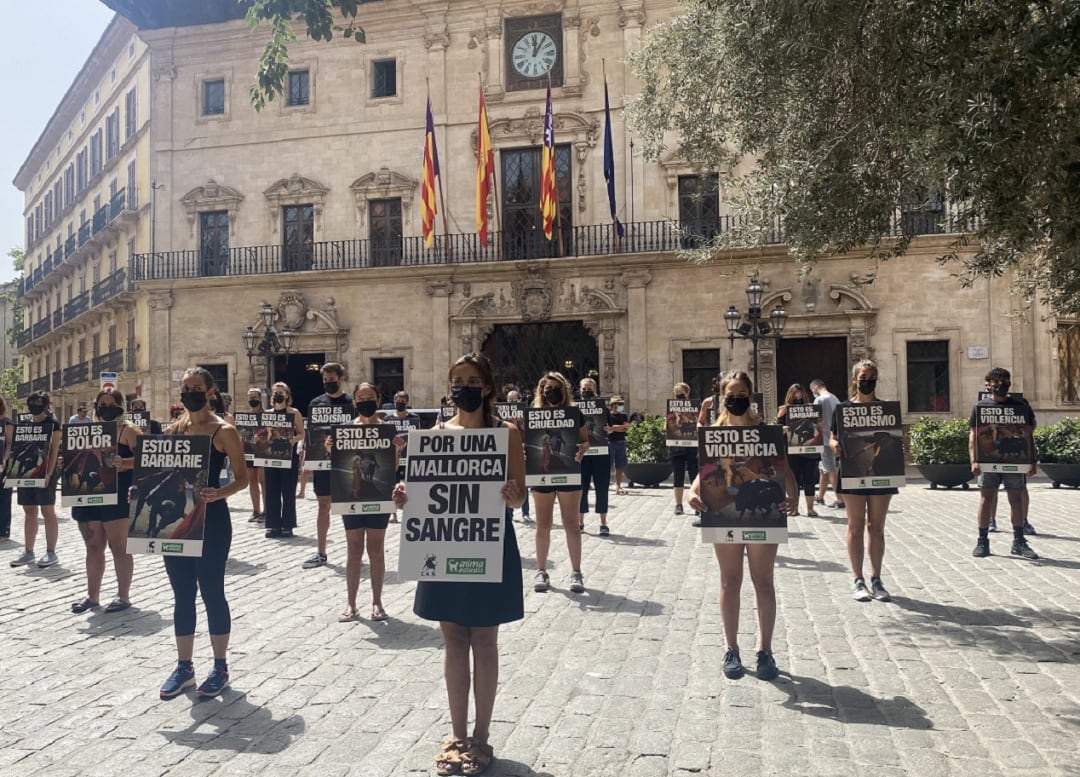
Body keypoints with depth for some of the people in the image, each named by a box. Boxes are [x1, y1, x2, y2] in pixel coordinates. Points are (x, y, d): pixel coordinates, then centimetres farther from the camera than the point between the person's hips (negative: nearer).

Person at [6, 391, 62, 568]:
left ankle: (51, 552, 2)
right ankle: (28, 551, 17)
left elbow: (54, 451, -10)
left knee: (48, 511, -3)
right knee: (29, 512, 10)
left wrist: (49, 473, -18)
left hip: (44, 472, -6)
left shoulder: (52, 424, -4)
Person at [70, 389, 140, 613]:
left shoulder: (129, 430, -4)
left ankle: (123, 596, 6)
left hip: (118, 496, -6)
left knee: (118, 547, -2)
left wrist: (123, 463, -30)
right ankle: (92, 596, 20)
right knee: (93, 547, 12)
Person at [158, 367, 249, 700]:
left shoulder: (224, 431, -7)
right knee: (182, 594, 12)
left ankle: (220, 667, 17)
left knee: (212, 592, 2)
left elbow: (242, 478, -9)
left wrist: (218, 493, -26)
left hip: (211, 520, -5)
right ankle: (184, 666, 25)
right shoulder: (172, 429, 9)